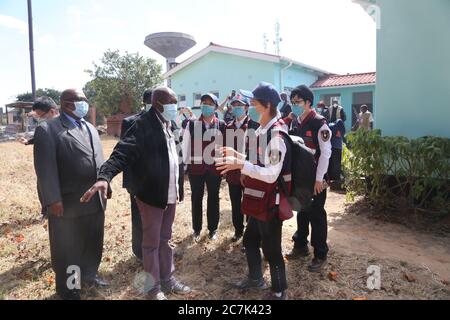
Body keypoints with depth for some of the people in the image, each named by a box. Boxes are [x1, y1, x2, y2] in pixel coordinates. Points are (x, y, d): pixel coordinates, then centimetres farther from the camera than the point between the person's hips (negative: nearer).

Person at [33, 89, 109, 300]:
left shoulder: (90, 128, 15)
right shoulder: (48, 130, -8)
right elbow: (45, 167, -14)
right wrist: (53, 199, -19)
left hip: (95, 200, 6)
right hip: (67, 203, -6)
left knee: (94, 243, 19)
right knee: (67, 247, 12)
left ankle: (89, 275, 42)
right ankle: (66, 287, 32)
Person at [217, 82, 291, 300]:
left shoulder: (276, 135, -22)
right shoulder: (263, 131, 9)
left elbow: (271, 174, -27)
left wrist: (240, 165, -29)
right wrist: (237, 155, 9)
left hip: (270, 203, -10)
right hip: (259, 201, 10)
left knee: (271, 249, 7)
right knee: (250, 240, 23)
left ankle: (279, 292, 29)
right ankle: (255, 278, 46)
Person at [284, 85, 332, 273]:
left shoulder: (319, 123, -14)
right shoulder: (293, 122, 7)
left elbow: (325, 152, -16)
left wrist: (319, 179, -17)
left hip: (315, 178, -6)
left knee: (316, 215, 2)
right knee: (301, 211, 17)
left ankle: (320, 255, 16)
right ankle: (301, 246, 33)